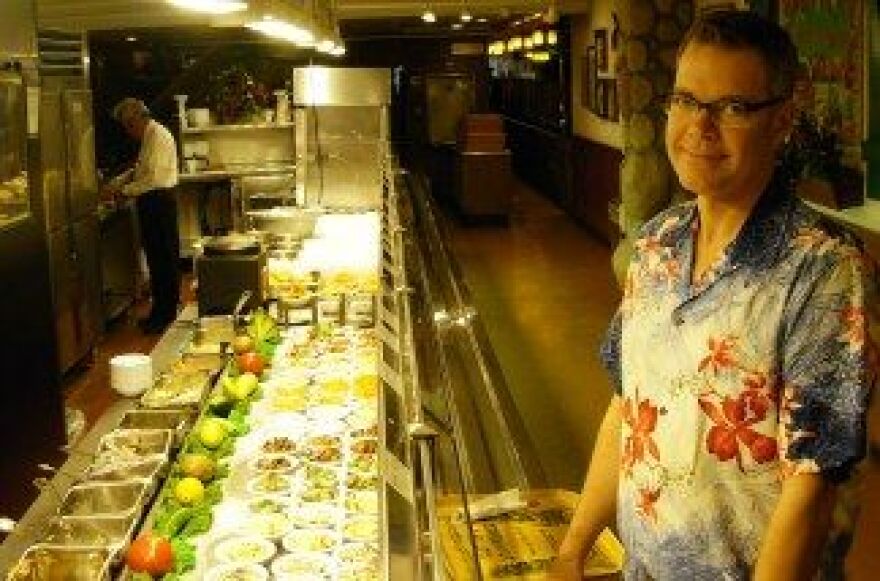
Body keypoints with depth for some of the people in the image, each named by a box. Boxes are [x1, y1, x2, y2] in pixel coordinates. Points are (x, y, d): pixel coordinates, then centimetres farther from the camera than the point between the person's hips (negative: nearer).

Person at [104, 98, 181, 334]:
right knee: (155, 257, 14)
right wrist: (115, 183, 13)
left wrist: (124, 191, -14)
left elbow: (153, 178, -22)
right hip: (152, 202, 10)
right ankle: (159, 311, 23)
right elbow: (140, 170, 24)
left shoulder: (158, 137, -16)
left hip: (159, 201, -10)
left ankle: (166, 314, 4)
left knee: (164, 259, -3)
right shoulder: (148, 136, 14)